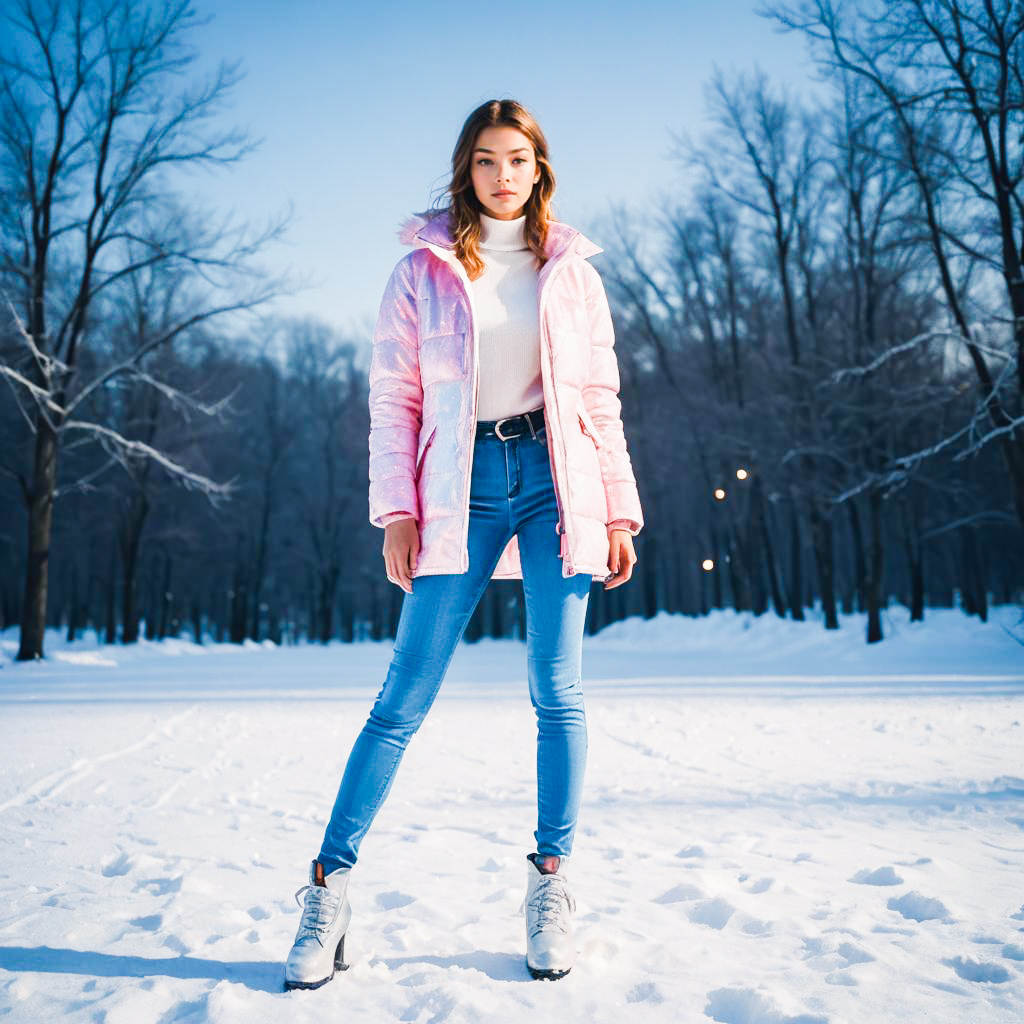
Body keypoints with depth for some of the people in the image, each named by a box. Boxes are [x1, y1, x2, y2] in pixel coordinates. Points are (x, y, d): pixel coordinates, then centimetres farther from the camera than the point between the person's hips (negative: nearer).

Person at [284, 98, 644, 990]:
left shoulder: (572, 271, 13)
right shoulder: (425, 268, 9)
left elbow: (602, 400, 12)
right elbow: (393, 398, 5)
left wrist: (619, 512, 6)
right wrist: (398, 510, -5)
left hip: (554, 479, 2)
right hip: (463, 488, -1)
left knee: (558, 693, 1)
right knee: (406, 698, -3)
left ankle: (551, 884, 13)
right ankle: (331, 884, 6)